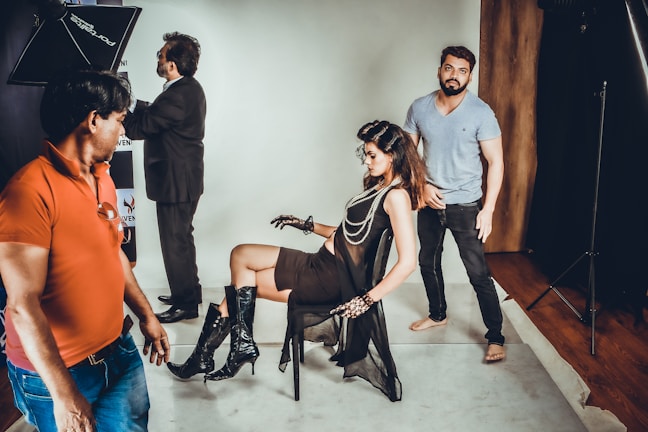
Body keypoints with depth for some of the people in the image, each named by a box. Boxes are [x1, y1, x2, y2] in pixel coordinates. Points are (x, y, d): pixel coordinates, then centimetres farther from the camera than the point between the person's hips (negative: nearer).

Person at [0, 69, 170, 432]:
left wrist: (147, 316, 17)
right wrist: (63, 394, -21)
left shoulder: (103, 178, 5)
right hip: (57, 373, -7)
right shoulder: (30, 191, -22)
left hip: (120, 350, 7)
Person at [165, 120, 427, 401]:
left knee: (243, 285, -6)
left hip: (333, 279, -9)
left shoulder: (396, 196, -16)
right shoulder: (379, 186, 14)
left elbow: (408, 261, -23)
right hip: (321, 264, 9)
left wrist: (368, 299, -21)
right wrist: (308, 225, 18)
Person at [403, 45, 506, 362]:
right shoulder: (419, 108, -3)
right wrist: (421, 185, -9)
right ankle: (437, 315, 43)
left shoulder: (481, 113, -13)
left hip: (466, 206, -4)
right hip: (429, 202, 5)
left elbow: (495, 162, -11)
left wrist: (488, 209, -16)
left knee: (478, 274, -4)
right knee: (428, 263, 20)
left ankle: (495, 338, 11)